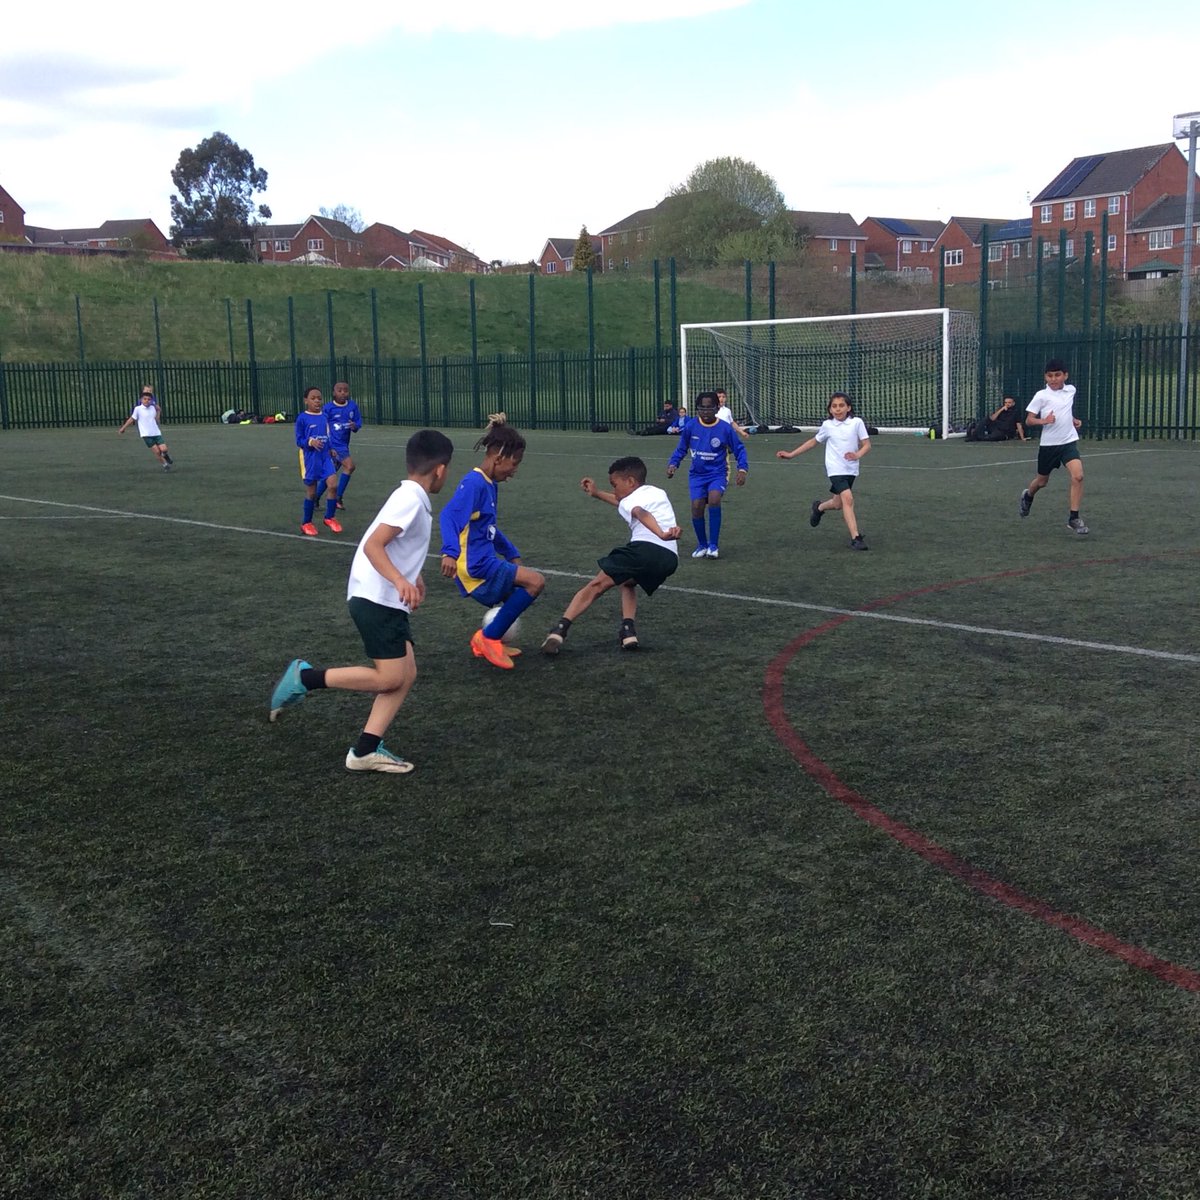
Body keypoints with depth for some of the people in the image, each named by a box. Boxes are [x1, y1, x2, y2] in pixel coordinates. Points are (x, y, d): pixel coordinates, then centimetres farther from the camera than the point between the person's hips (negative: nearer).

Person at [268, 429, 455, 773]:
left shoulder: (411, 497, 14)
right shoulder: (411, 500, -16)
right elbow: (372, 545, -24)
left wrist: (413, 577, 40)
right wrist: (401, 581, -37)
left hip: (387, 601, 10)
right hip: (376, 600, -10)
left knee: (406, 675, 5)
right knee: (389, 678, -10)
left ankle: (365, 750, 5)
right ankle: (305, 677, -1)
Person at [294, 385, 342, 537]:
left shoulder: (325, 416, 6)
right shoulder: (302, 418, -7)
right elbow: (299, 440, -6)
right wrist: (310, 442, -23)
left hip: (325, 456, 4)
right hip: (310, 458, -4)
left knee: (333, 485, -12)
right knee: (311, 492, 4)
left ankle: (329, 518, 5)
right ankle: (306, 523, 21)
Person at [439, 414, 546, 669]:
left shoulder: (491, 484, 13)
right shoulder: (474, 483, -17)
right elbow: (449, 516, -30)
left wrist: (512, 555, 28)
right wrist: (450, 552, -44)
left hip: (486, 562, 10)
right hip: (475, 567, -10)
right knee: (535, 581, -15)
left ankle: (487, 641, 24)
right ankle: (489, 637, -5)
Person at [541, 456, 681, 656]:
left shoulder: (629, 500, 14)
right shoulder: (658, 493, 36)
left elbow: (641, 514, -13)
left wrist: (661, 534, -31)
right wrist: (597, 494, 65)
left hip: (644, 548, -6)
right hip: (670, 559, 7)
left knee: (596, 585, 3)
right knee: (627, 583, 32)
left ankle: (561, 628, -13)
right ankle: (628, 630, 10)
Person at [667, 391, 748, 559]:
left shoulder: (725, 428, -8)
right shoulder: (690, 426, -4)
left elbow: (739, 449, 2)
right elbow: (681, 448, 10)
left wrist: (742, 469, -11)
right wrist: (673, 463, -4)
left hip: (717, 474, -2)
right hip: (697, 475, 2)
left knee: (714, 499, -29)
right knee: (697, 506, -14)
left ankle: (714, 545, -16)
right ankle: (702, 545, 11)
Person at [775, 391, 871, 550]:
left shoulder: (857, 422, -2)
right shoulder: (827, 425, 0)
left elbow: (867, 445, -2)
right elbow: (814, 441, 16)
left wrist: (858, 455, -24)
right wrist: (791, 454, 15)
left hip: (851, 470, 3)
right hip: (836, 469, -3)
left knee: (838, 503, 14)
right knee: (848, 498, -21)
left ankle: (819, 507, 49)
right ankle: (855, 538, -20)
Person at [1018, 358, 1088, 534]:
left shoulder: (1071, 390, 3)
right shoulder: (1041, 396, -10)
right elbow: (1029, 420, -11)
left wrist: (1073, 420, 8)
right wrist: (1044, 420, -27)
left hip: (1069, 442, 2)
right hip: (1048, 445, -2)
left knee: (1078, 476, -20)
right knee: (1042, 481, 16)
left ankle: (1073, 518, -12)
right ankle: (1028, 496, 52)